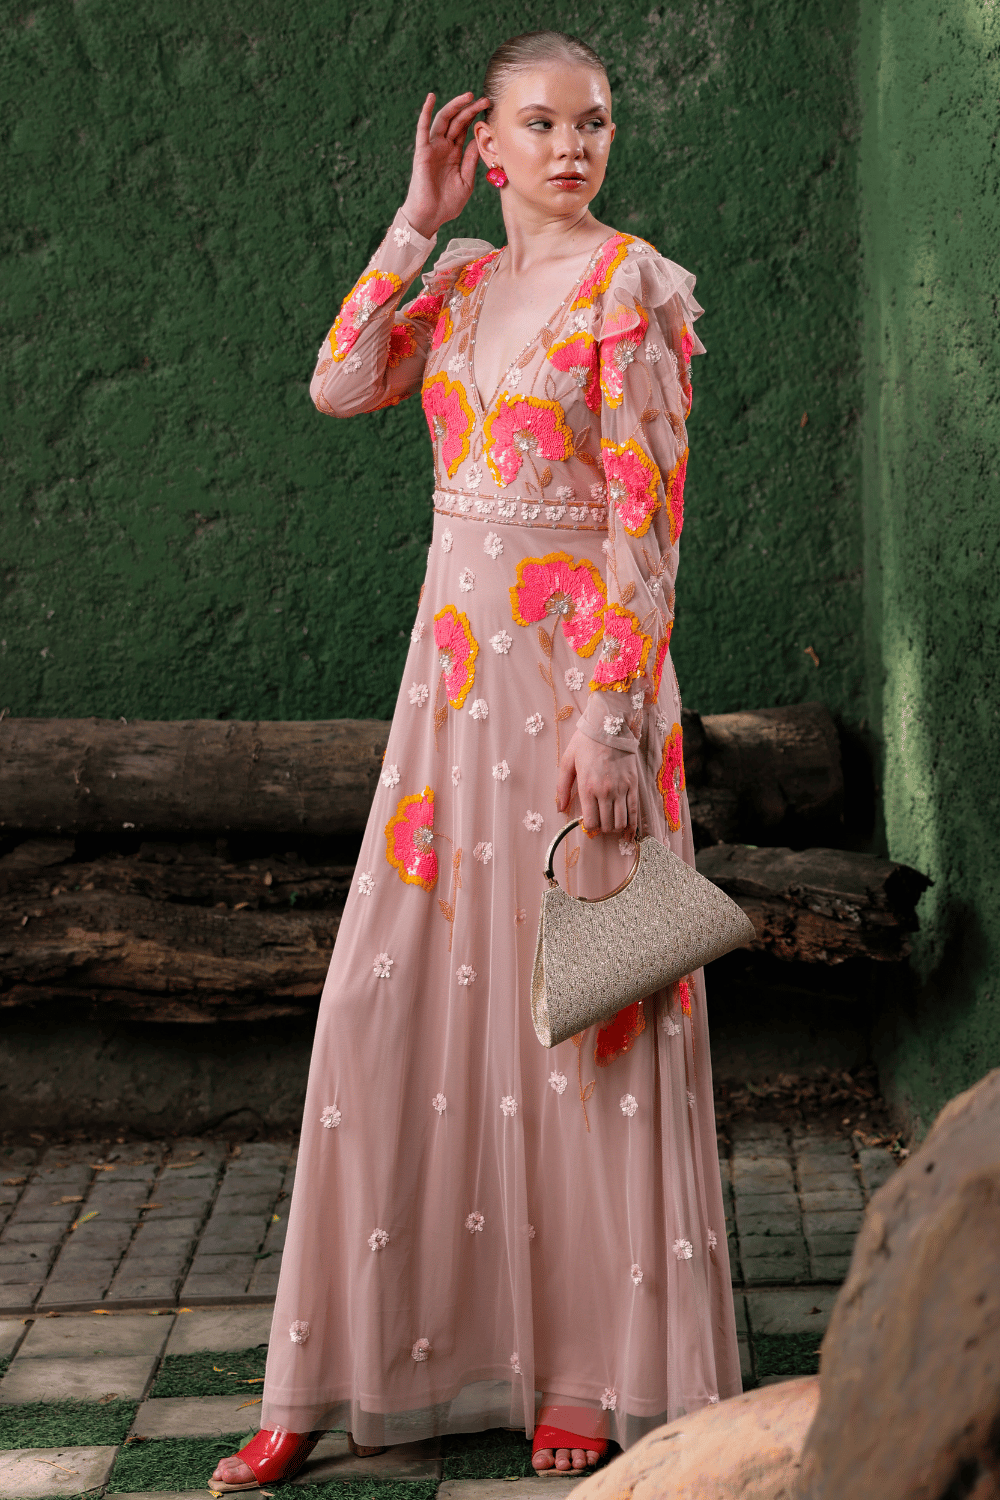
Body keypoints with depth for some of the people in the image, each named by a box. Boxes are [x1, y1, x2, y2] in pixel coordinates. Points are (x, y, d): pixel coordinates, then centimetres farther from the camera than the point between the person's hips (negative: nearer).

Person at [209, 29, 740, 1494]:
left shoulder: (634, 287, -6)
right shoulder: (464, 278, 13)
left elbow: (646, 522, -13)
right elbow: (340, 386, 0)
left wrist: (610, 719, -19)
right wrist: (418, 218, 0)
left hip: (581, 669, -6)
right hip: (456, 665, 6)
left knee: (577, 1003, 1)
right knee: (399, 999, 5)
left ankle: (593, 1365, 16)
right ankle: (342, 1368, 16)